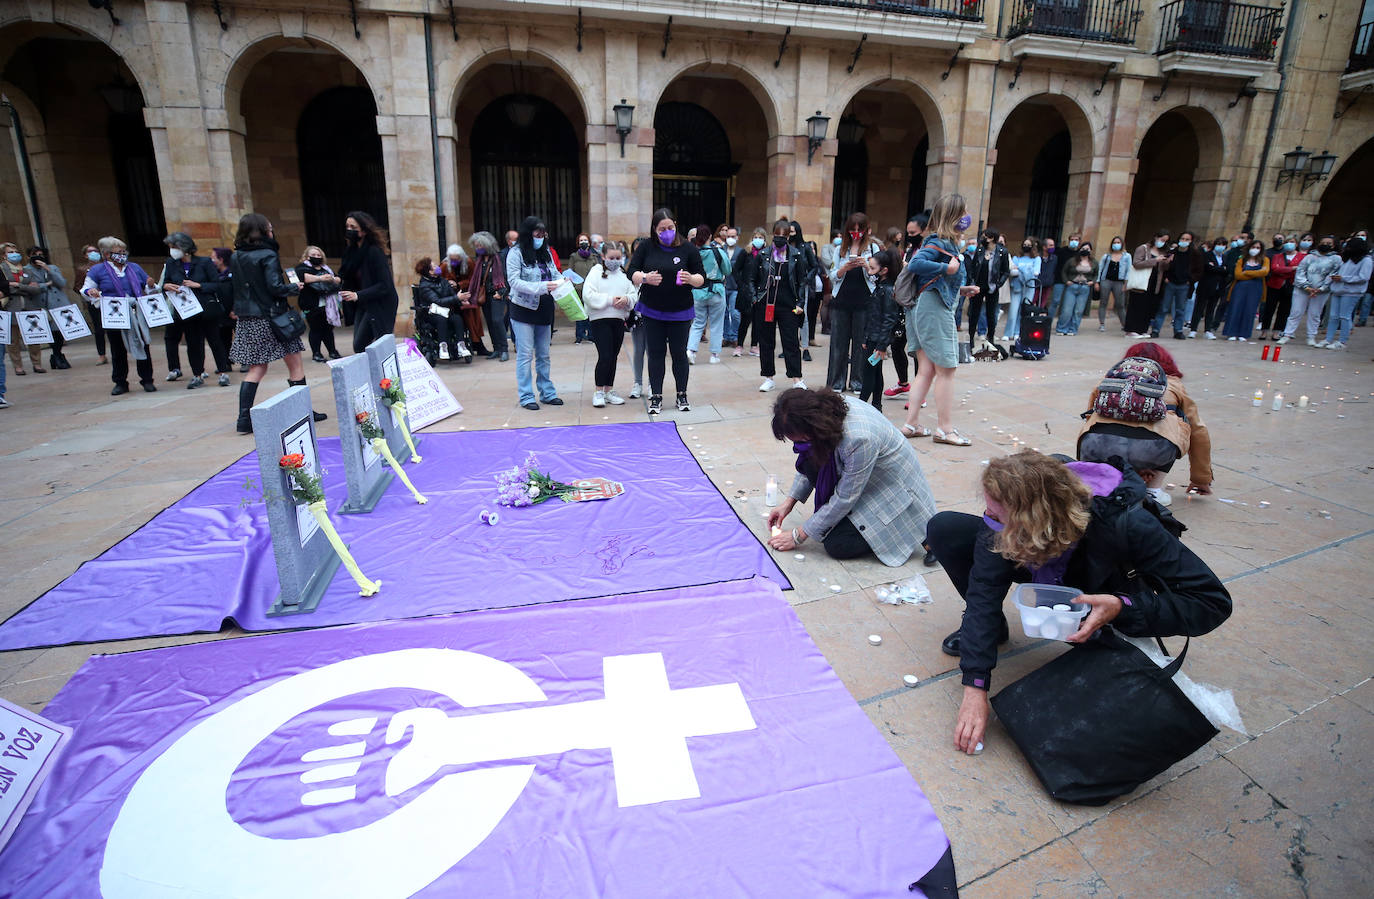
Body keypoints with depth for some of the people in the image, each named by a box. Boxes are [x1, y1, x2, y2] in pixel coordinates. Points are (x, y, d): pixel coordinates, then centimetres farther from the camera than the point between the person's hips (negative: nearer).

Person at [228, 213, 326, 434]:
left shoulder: (235, 258, 9)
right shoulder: (267, 256, -12)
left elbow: (230, 286, 12)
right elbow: (275, 287, -17)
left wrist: (237, 310, 18)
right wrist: (294, 287, -1)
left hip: (246, 320, 7)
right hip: (270, 318, -7)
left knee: (256, 368, 11)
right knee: (295, 364, 6)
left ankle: (244, 418, 5)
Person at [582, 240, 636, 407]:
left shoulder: (624, 273, 12)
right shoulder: (596, 272, -2)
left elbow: (634, 294, 9)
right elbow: (588, 295, -12)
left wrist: (627, 299, -13)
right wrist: (610, 300, -17)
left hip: (619, 320, 5)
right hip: (600, 319, -5)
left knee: (613, 357, 11)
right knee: (605, 356, -10)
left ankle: (609, 391, 21)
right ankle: (598, 392, 2)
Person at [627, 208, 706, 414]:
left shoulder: (687, 249, -3)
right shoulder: (646, 247, -1)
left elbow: (702, 278, -1)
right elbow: (632, 273, 0)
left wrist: (690, 279, -23)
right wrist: (645, 278, -22)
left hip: (680, 312, -1)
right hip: (652, 312, 1)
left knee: (679, 354, 6)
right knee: (656, 354, 6)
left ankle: (682, 396, 20)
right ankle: (656, 397, 15)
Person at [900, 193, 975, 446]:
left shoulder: (945, 242, 13)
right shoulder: (940, 242, -14)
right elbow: (915, 265, -29)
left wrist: (959, 289, 13)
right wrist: (947, 268, -23)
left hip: (925, 309, 9)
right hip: (936, 311, -9)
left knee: (926, 371, 11)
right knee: (946, 369, 0)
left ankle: (912, 424, 14)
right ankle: (945, 429, 8)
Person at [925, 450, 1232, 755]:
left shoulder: (1125, 523, -42)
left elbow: (1214, 602, -33)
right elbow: (985, 589, -35)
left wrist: (1123, 607, -48)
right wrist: (975, 687, -42)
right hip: (1046, 573, 2)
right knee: (945, 528, -19)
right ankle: (991, 625, 2)